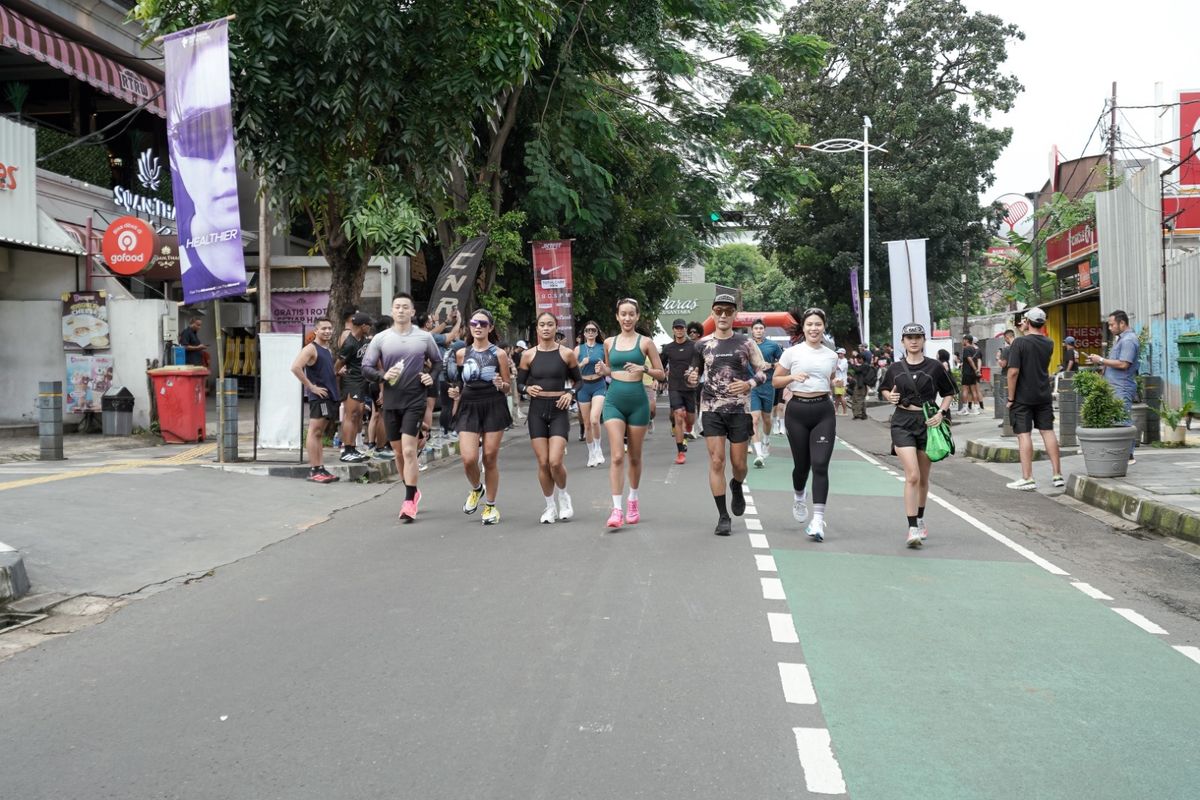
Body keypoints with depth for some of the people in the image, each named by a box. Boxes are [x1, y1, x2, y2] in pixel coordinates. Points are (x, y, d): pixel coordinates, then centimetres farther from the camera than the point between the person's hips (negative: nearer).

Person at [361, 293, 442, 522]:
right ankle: (413, 492, 31)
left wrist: (432, 378, -4)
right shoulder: (380, 339, 3)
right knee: (398, 452, 12)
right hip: (391, 402, 3)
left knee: (408, 450, -12)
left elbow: (438, 362, 15)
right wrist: (383, 376, -14)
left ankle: (409, 502, -8)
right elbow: (366, 367, 4)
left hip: (415, 401, -3)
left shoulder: (424, 338, 2)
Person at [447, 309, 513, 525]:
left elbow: (509, 387, 4)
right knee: (469, 459, -11)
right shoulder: (461, 354, 7)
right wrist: (456, 393, -2)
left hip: (494, 408, -2)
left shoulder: (499, 354, 1)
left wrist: (501, 384, -18)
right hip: (469, 408, 2)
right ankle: (476, 488, 22)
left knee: (490, 459, 2)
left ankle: (490, 505, 18)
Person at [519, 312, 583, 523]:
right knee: (543, 463, 1)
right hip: (537, 410, 2)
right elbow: (519, 382, 10)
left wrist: (571, 393, -9)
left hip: (559, 410, -2)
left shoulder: (567, 354, 1)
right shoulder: (528, 355, 4)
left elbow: (579, 380, 10)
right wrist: (527, 389, -11)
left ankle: (562, 496, 16)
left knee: (555, 462, -13)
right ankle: (550, 506, 18)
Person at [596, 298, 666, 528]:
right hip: (614, 400, 1)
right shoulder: (609, 343, 8)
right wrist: (603, 370, 0)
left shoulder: (645, 342, 0)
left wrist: (643, 368, -15)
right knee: (617, 456, -10)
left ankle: (633, 502, 30)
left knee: (634, 457, 10)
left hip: (637, 401, -1)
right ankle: (617, 509, -12)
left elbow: (661, 374, 3)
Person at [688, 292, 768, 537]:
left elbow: (763, 372, 5)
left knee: (738, 464, 5)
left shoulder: (746, 342, 1)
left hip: (740, 409, 0)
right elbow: (693, 374, 13)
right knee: (716, 461, -6)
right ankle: (723, 516, 2)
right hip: (712, 409, 0)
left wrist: (749, 384, -15)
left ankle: (737, 487, 42)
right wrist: (692, 378, -11)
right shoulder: (703, 344, 4)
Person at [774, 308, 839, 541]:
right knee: (802, 465, 8)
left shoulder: (831, 356, 9)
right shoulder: (792, 353, 0)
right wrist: (793, 377, -12)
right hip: (798, 410, -1)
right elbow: (776, 381, 5)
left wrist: (835, 385, 6)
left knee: (820, 465, -11)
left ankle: (818, 519, -12)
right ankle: (799, 497, 43)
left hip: (823, 411, 1)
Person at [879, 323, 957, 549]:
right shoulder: (895, 368, 4)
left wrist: (940, 413, -6)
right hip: (903, 423, -1)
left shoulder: (934, 367, 1)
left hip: (928, 422, 1)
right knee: (912, 476, -15)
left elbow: (948, 393, 9)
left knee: (923, 478, 13)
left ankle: (920, 520, 36)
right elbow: (884, 389, 19)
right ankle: (913, 529, -15)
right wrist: (890, 397, -3)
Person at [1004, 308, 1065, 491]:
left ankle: (1027, 479, -4)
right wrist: (1027, 333, 21)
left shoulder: (1020, 343, -14)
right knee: (1048, 432, 10)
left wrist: (1010, 397, -11)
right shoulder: (1049, 344, 3)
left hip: (1022, 397, -5)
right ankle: (1057, 475, 13)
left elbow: (1013, 371, -19)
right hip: (1044, 396, 5)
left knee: (1024, 435, -3)